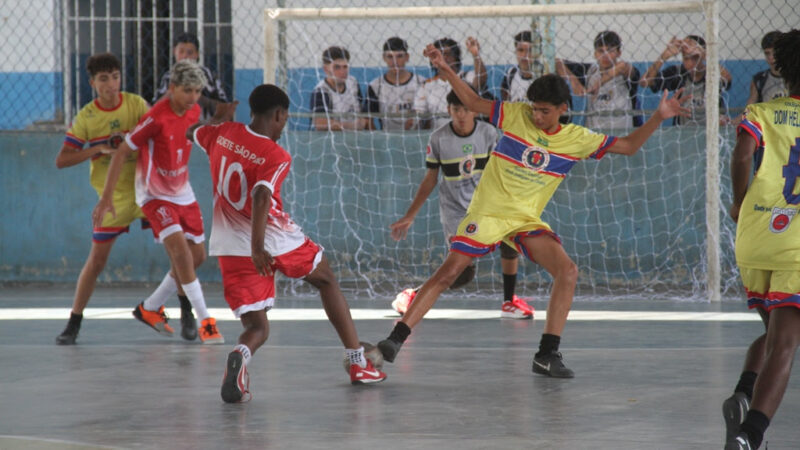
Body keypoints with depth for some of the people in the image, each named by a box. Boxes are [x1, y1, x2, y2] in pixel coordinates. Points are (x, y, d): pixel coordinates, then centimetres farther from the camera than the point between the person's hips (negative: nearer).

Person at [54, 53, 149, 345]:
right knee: (97, 259, -3)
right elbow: (61, 160, -8)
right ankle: (73, 323, 9)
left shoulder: (136, 104, -3)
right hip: (113, 196, -2)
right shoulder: (86, 117, -6)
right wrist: (98, 149, -19)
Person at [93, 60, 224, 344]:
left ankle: (150, 308, 28)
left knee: (197, 256, 10)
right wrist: (106, 198, -22)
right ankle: (205, 322, -22)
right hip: (155, 195, -8)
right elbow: (121, 153, -20)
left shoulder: (194, 112, -4)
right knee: (179, 249, -24)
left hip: (183, 192, 8)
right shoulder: (156, 119, -25)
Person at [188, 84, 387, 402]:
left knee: (257, 328, 7)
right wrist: (257, 248, -37)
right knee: (326, 280, 26)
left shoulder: (223, 134, 2)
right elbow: (261, 197, -30)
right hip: (279, 242, -3)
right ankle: (358, 363, 28)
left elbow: (191, 132, 24)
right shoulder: (276, 157, -13)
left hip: (232, 246, 4)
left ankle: (240, 354, -34)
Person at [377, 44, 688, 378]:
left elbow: (627, 146, 7)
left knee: (568, 272, -16)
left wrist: (658, 117, -4)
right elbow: (474, 103, 8)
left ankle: (547, 355, -9)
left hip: (527, 219, 3)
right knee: (448, 273, -12)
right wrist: (446, 71, -3)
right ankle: (396, 338, -8)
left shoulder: (577, 139, 2)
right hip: (489, 210, -2)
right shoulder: (516, 115, -2)